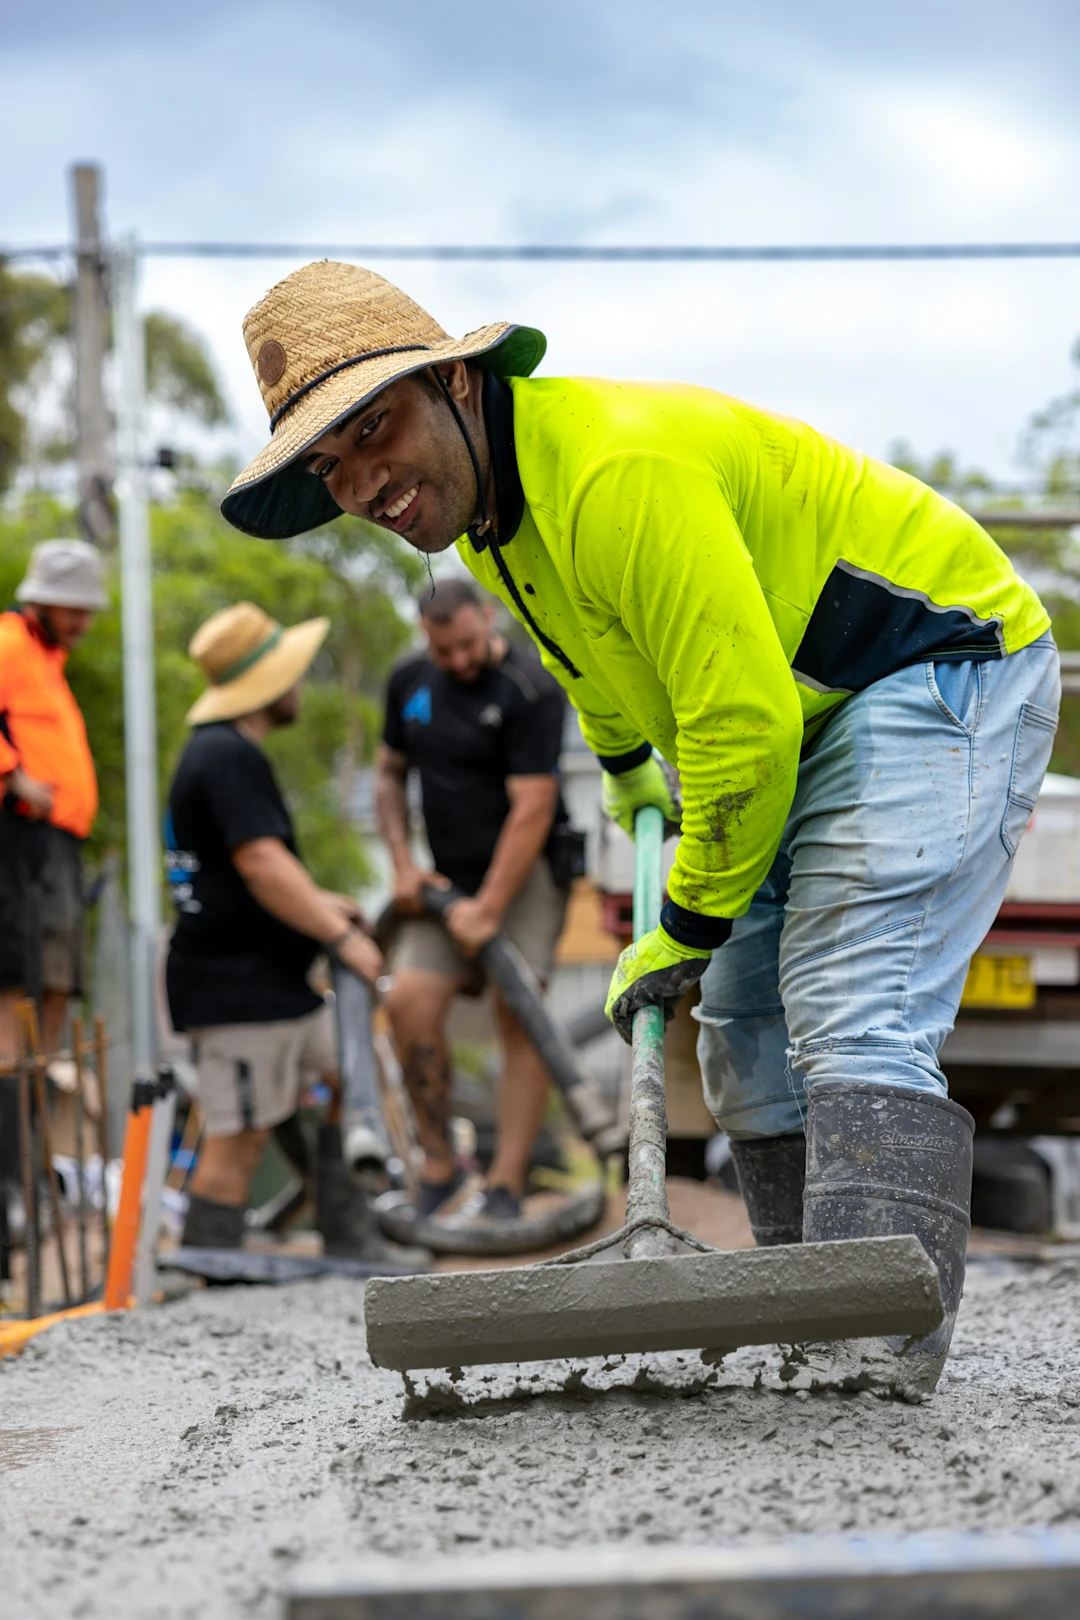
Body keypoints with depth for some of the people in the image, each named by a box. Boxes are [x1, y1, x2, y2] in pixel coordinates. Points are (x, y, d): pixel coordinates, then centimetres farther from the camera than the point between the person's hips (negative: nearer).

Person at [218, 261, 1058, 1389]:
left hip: (945, 670, -10)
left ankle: (882, 1351, -32)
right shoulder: (484, 505, 2)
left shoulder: (622, 471, -30)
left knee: (856, 1030, -24)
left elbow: (743, 723, -29)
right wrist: (624, 764, 38)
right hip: (811, 717, 10)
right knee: (750, 1033, 9)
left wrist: (689, 929, -17)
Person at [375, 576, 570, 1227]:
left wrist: (488, 907, -20)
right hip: (450, 876, 6)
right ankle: (439, 1164, 3)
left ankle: (506, 1186, -13)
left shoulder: (530, 689, -16)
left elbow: (532, 809, -19)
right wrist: (403, 863, 6)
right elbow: (389, 774, 19)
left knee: (518, 1016, -13)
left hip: (524, 871, -6)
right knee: (409, 1002, -9)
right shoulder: (410, 681, 6)